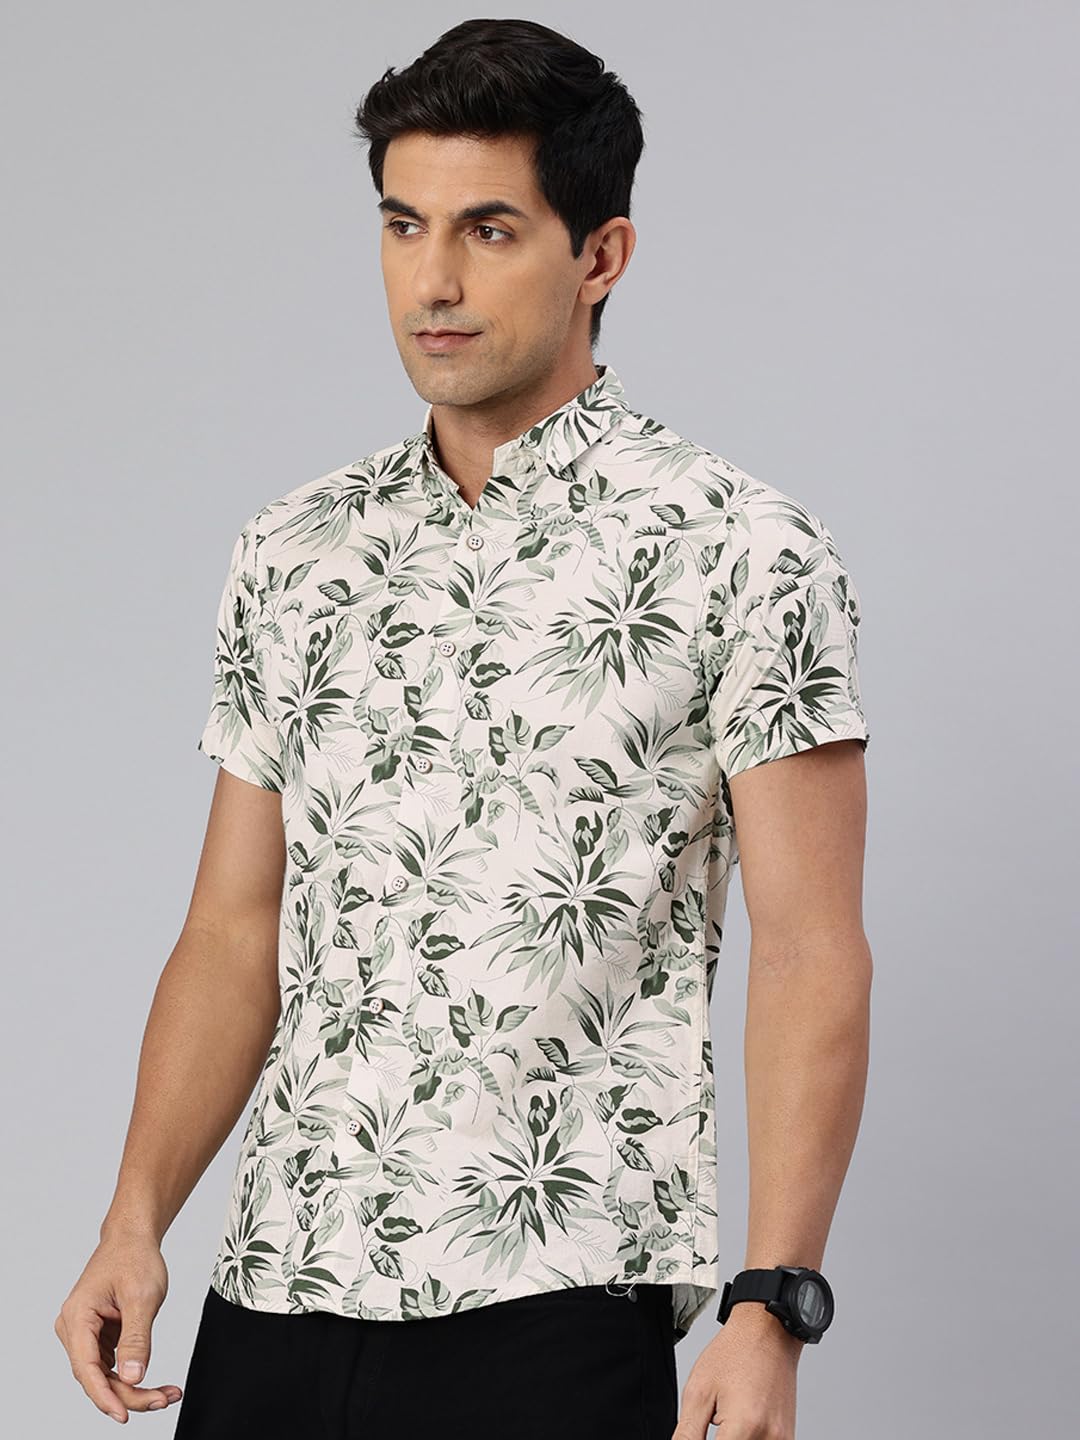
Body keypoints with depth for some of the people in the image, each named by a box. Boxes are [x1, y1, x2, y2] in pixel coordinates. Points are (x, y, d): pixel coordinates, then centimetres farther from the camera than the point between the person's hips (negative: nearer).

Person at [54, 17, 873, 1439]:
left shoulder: (739, 551, -4)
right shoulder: (296, 554, 12)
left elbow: (810, 957, -8)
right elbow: (236, 932, 14)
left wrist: (771, 1316, -16)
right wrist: (138, 1218, 1)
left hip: (554, 1308, -5)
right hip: (272, 1290, 5)